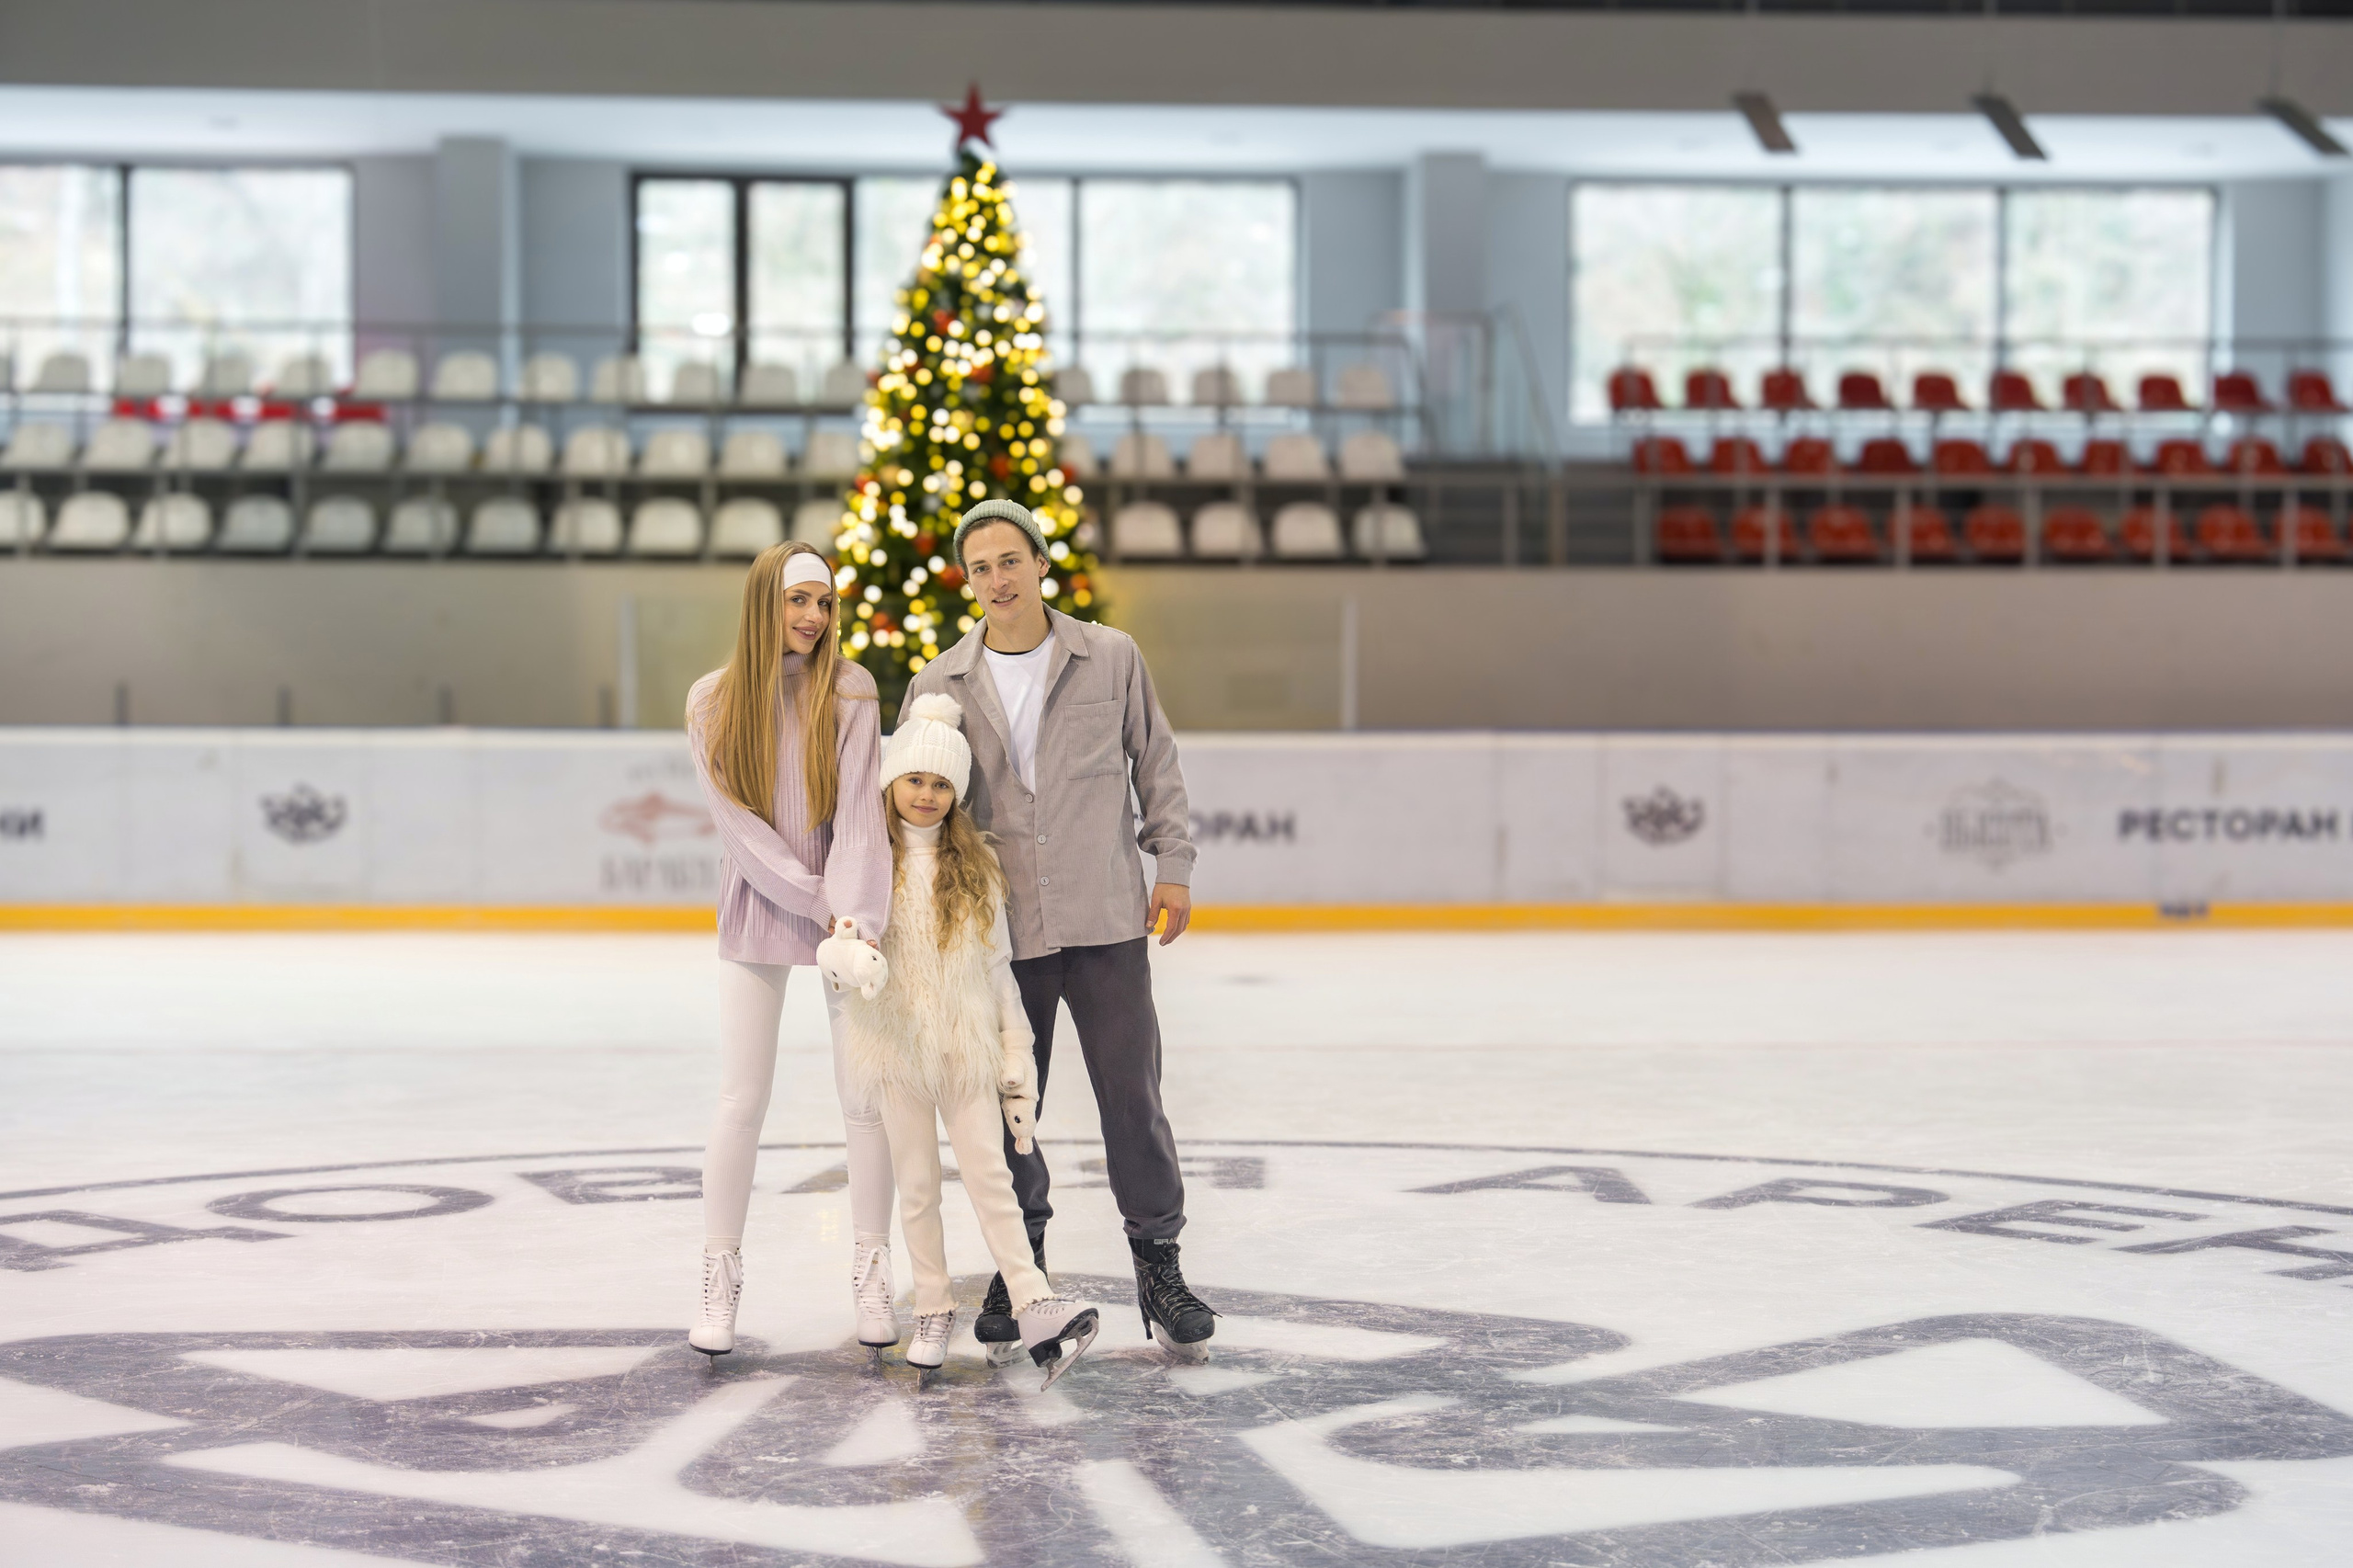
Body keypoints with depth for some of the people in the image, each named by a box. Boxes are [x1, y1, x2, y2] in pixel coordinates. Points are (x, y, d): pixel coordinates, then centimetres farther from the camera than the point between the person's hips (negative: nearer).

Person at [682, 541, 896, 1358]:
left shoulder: (849, 691, -6)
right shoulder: (715, 700, -4)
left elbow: (858, 813, -14)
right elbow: (738, 822, -9)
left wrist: (857, 916, -24)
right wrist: (814, 903, -15)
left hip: (847, 903, 0)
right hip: (759, 909, 0)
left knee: (866, 1097, 3)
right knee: (741, 1101, -1)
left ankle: (871, 1275, 14)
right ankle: (720, 1282, 10)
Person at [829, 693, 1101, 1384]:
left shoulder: (976, 865, 6)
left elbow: (999, 965, 8)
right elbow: (831, 938, -2)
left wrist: (1016, 1055, 6)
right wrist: (839, 957, -27)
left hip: (968, 1048, 1)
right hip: (896, 1044, -1)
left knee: (991, 1177, -2)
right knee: (917, 1185, 7)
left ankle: (1035, 1307, -8)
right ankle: (933, 1310, 17)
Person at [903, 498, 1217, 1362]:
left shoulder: (1112, 658, 3)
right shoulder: (937, 687, 4)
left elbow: (1156, 764, 10)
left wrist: (1172, 865, 4)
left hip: (1106, 919, -1)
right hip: (1000, 930, 1)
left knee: (1132, 1094, -1)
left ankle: (1158, 1266, 10)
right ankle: (1019, 1264, 23)